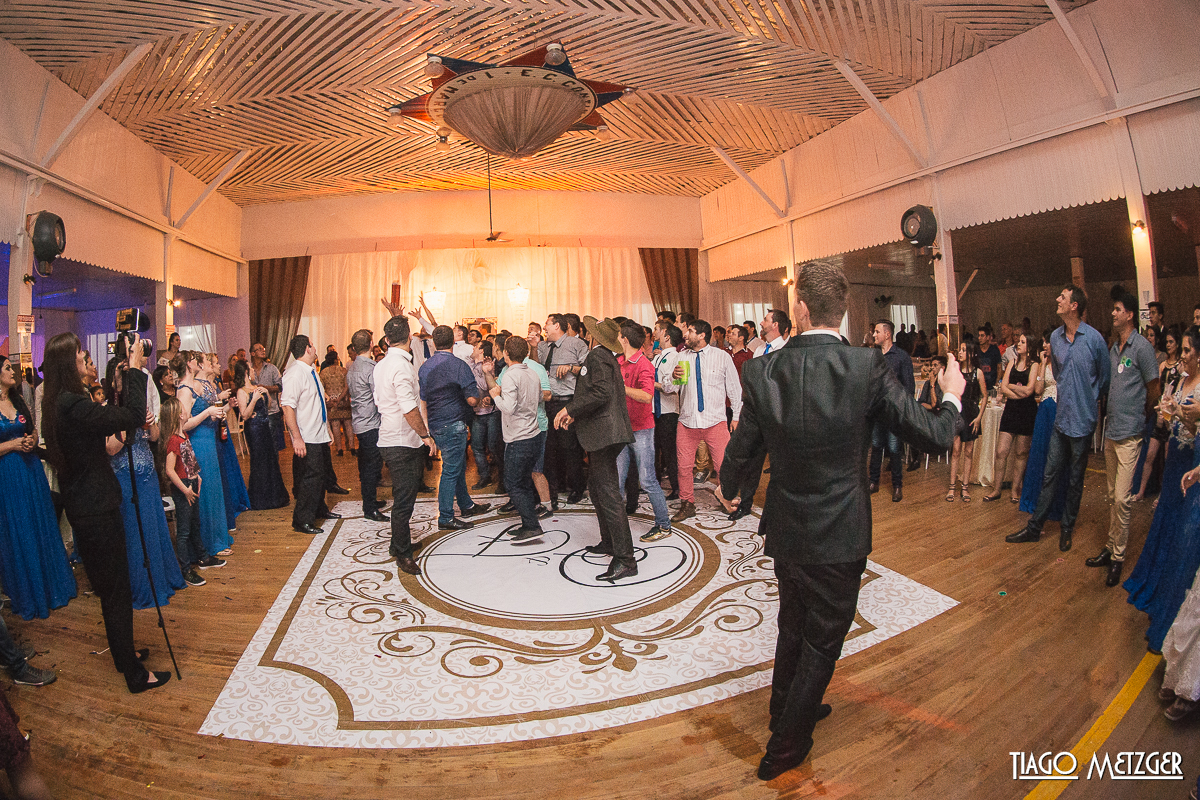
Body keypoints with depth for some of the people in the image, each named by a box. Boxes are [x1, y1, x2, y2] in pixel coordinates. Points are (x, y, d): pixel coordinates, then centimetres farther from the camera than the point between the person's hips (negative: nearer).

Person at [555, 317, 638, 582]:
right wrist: (575, 414, 19)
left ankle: (625, 560, -7)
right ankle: (609, 542, 32)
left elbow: (602, 392, -26)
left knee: (608, 494, -10)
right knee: (596, 488, 21)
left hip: (605, 433, -11)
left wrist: (570, 408, -20)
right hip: (602, 434, 11)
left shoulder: (598, 356, -12)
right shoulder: (603, 356, 19)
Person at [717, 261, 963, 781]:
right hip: (838, 539, -3)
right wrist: (951, 396, 11)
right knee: (822, 642, 17)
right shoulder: (868, 367, -19)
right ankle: (785, 748, 33)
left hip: (785, 531, 3)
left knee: (793, 629, 26)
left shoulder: (762, 372, -13)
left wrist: (728, 489, 19)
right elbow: (933, 436, -12)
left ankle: (785, 714, 49)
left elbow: (740, 450, -3)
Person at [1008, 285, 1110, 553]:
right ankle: (1034, 527, 13)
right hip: (1061, 417, 4)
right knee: (1050, 475, 8)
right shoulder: (1055, 337, 4)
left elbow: (1105, 377, 2)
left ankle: (1067, 528, 24)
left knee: (1075, 478, 9)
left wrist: (1093, 400, 12)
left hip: (1083, 419, -4)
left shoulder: (1094, 338, -12)